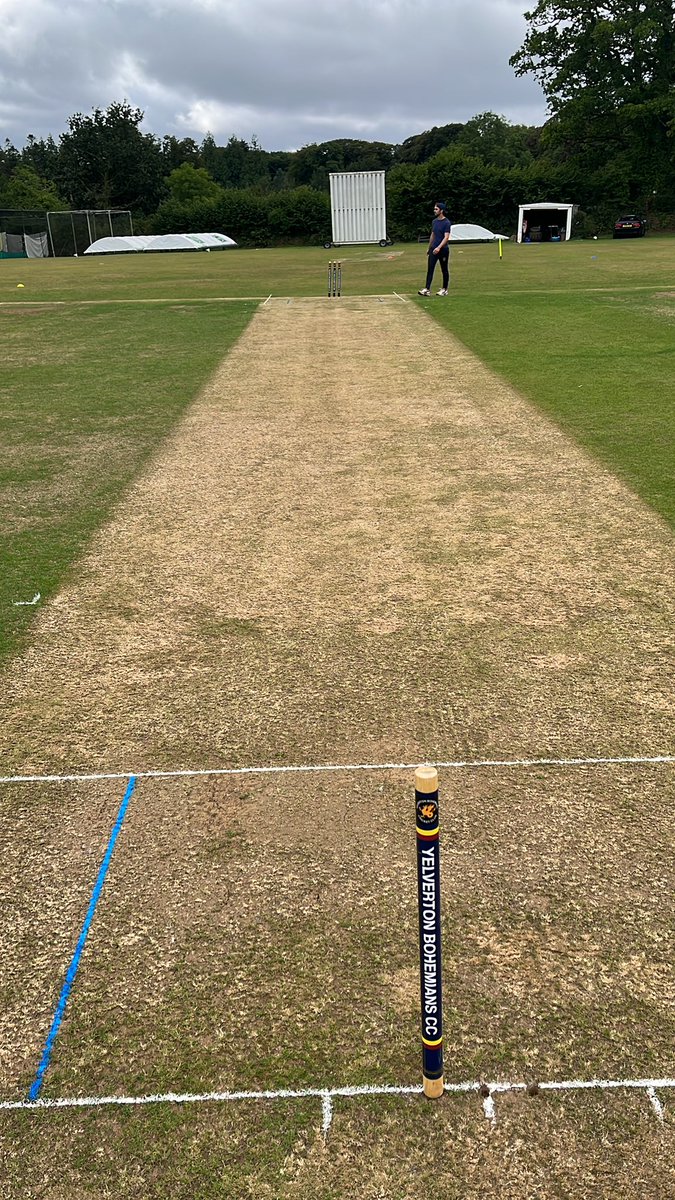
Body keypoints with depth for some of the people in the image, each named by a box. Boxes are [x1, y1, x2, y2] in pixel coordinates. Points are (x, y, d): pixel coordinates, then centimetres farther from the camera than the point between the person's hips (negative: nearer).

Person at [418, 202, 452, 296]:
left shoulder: (446, 223, -11)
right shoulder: (434, 221, 11)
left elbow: (446, 237, -19)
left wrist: (439, 247, -31)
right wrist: (429, 248, 22)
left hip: (443, 249, -6)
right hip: (433, 249, 6)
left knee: (444, 270, 5)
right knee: (430, 268, -4)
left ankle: (444, 289, 14)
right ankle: (427, 289, -9)